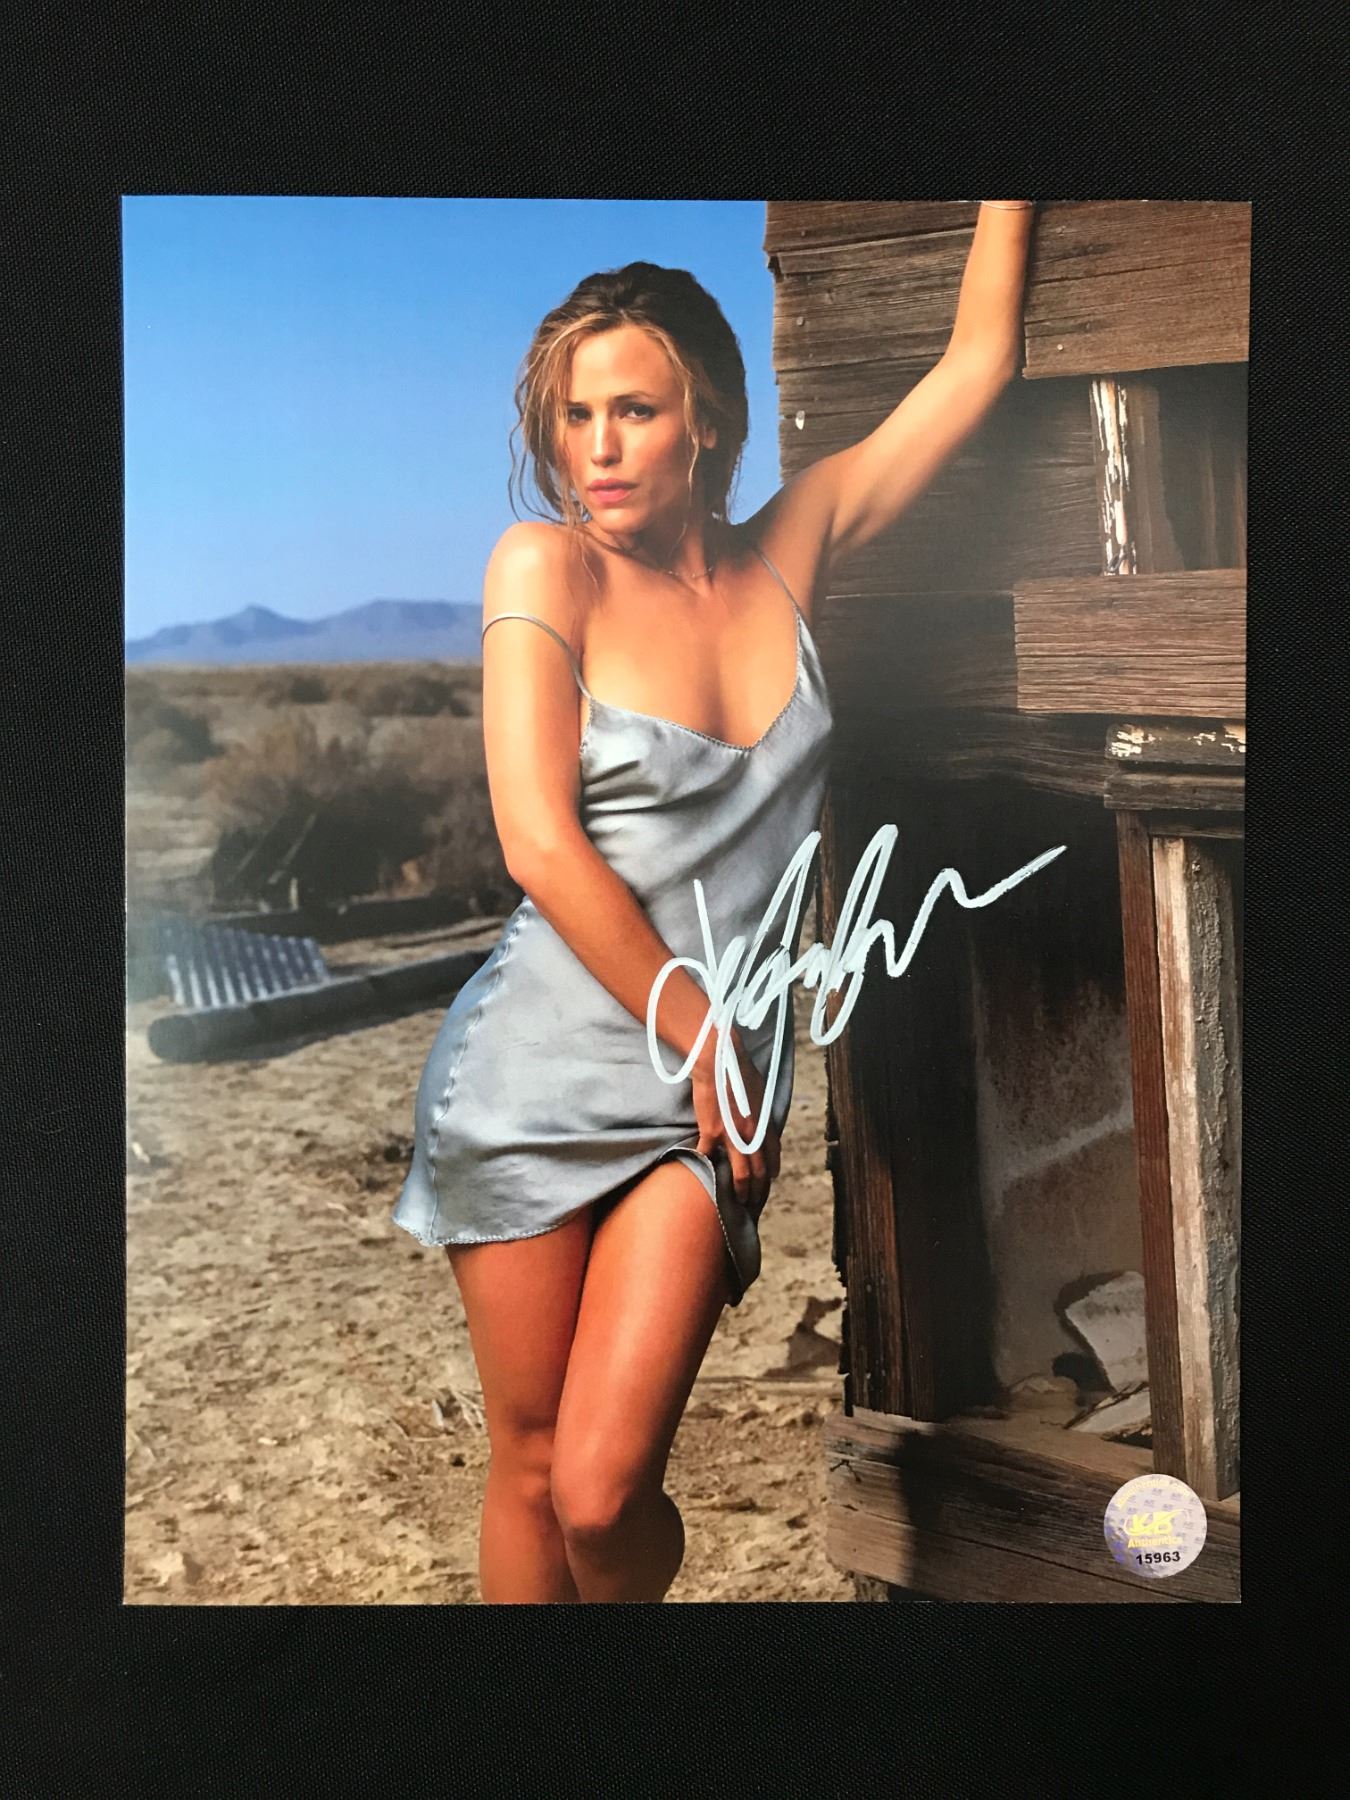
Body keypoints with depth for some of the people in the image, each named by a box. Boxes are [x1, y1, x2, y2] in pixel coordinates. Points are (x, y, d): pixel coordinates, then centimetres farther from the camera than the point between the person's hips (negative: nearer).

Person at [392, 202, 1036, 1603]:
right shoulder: (544, 565, -4)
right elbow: (540, 843, -12)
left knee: (604, 1494, -6)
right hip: (535, 1071, -1)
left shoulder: (785, 556, 5)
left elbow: (975, 363, 11)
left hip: (712, 1084, 2)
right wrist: (706, 1044, -8)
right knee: (529, 1471, 7)